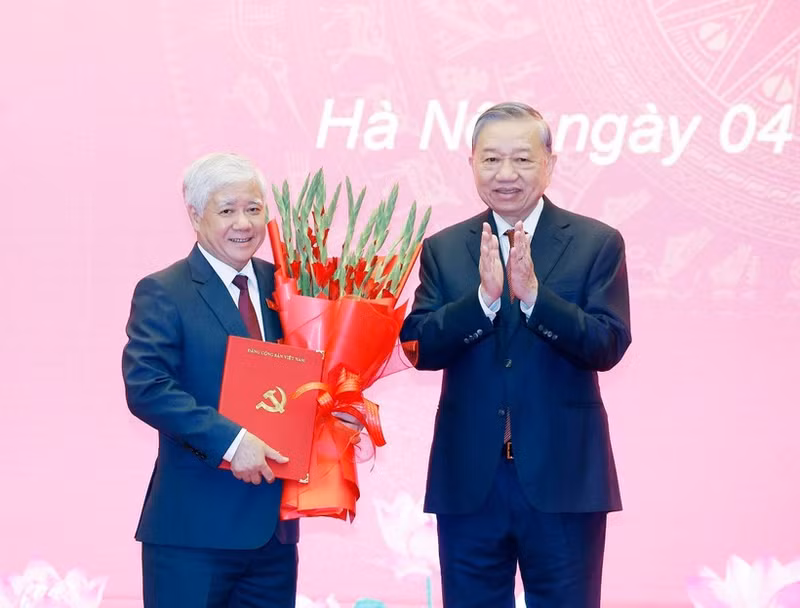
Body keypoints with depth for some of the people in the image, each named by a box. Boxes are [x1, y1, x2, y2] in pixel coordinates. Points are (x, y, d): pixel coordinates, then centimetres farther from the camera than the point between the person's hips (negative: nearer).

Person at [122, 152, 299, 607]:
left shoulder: (282, 284, 11)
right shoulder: (163, 293, -5)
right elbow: (145, 387, -17)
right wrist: (229, 441, -24)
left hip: (275, 525, 5)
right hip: (194, 529, -5)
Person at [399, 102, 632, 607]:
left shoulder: (597, 243, 0)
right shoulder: (443, 249, 6)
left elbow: (608, 346, -10)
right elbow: (419, 348, -4)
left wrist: (532, 293, -22)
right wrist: (483, 296, -20)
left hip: (563, 477, -2)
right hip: (468, 479, 2)